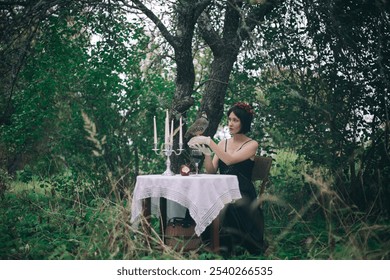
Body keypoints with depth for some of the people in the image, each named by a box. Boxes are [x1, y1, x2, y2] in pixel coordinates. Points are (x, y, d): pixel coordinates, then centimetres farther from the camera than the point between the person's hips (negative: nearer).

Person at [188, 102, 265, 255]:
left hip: (242, 194, -4)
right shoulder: (223, 143, 16)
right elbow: (211, 170, 6)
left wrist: (209, 141, -17)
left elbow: (229, 160, -17)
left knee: (227, 207, -36)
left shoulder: (251, 144, 1)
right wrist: (206, 153, -11)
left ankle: (226, 244, -20)